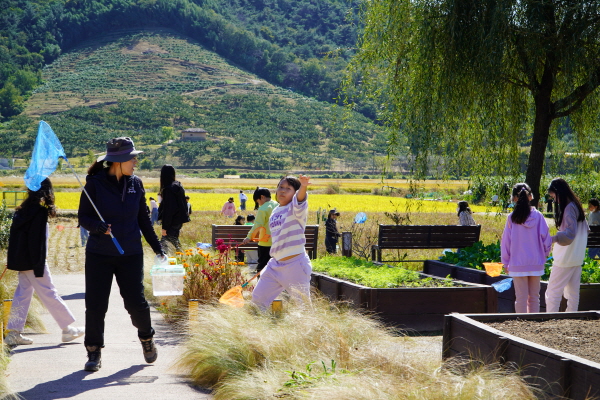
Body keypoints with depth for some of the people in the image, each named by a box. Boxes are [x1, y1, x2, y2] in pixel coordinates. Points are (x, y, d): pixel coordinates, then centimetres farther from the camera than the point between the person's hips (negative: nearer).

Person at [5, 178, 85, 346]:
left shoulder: (22, 210, 9)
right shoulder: (39, 211, -16)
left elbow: (14, 235, 13)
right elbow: (37, 240, -20)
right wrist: (39, 266, -17)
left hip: (22, 261, 8)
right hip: (33, 261, -8)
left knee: (23, 294, 11)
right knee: (49, 294, -1)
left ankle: (14, 333, 10)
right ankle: (68, 329, 7)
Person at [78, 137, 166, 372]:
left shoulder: (135, 184, 4)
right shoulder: (95, 183, -6)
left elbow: (143, 219, 13)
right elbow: (83, 217, -5)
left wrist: (157, 247, 13)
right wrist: (100, 227, -26)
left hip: (131, 254, 2)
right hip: (99, 255, -2)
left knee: (136, 302, 1)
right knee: (95, 304, -1)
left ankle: (147, 338, 30)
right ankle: (94, 352, 15)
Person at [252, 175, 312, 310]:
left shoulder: (295, 208, -9)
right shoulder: (275, 211, 12)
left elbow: (299, 200, -34)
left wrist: (303, 187, -55)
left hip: (296, 265, -7)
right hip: (276, 264, 7)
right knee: (258, 298, 11)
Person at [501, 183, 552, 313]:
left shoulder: (512, 218, -7)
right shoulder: (538, 216, -5)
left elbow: (506, 241, -2)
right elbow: (545, 237, -2)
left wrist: (506, 262, 9)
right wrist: (544, 254, 15)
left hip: (518, 265, -1)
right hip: (536, 263, 2)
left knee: (521, 298, 4)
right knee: (534, 297, 12)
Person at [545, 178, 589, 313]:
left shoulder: (568, 208, -17)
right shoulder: (576, 206, 12)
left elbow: (569, 233, -27)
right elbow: (585, 230, 21)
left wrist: (552, 239, -39)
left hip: (566, 259, -10)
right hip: (577, 258, 10)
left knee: (552, 292, -5)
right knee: (573, 292, 12)